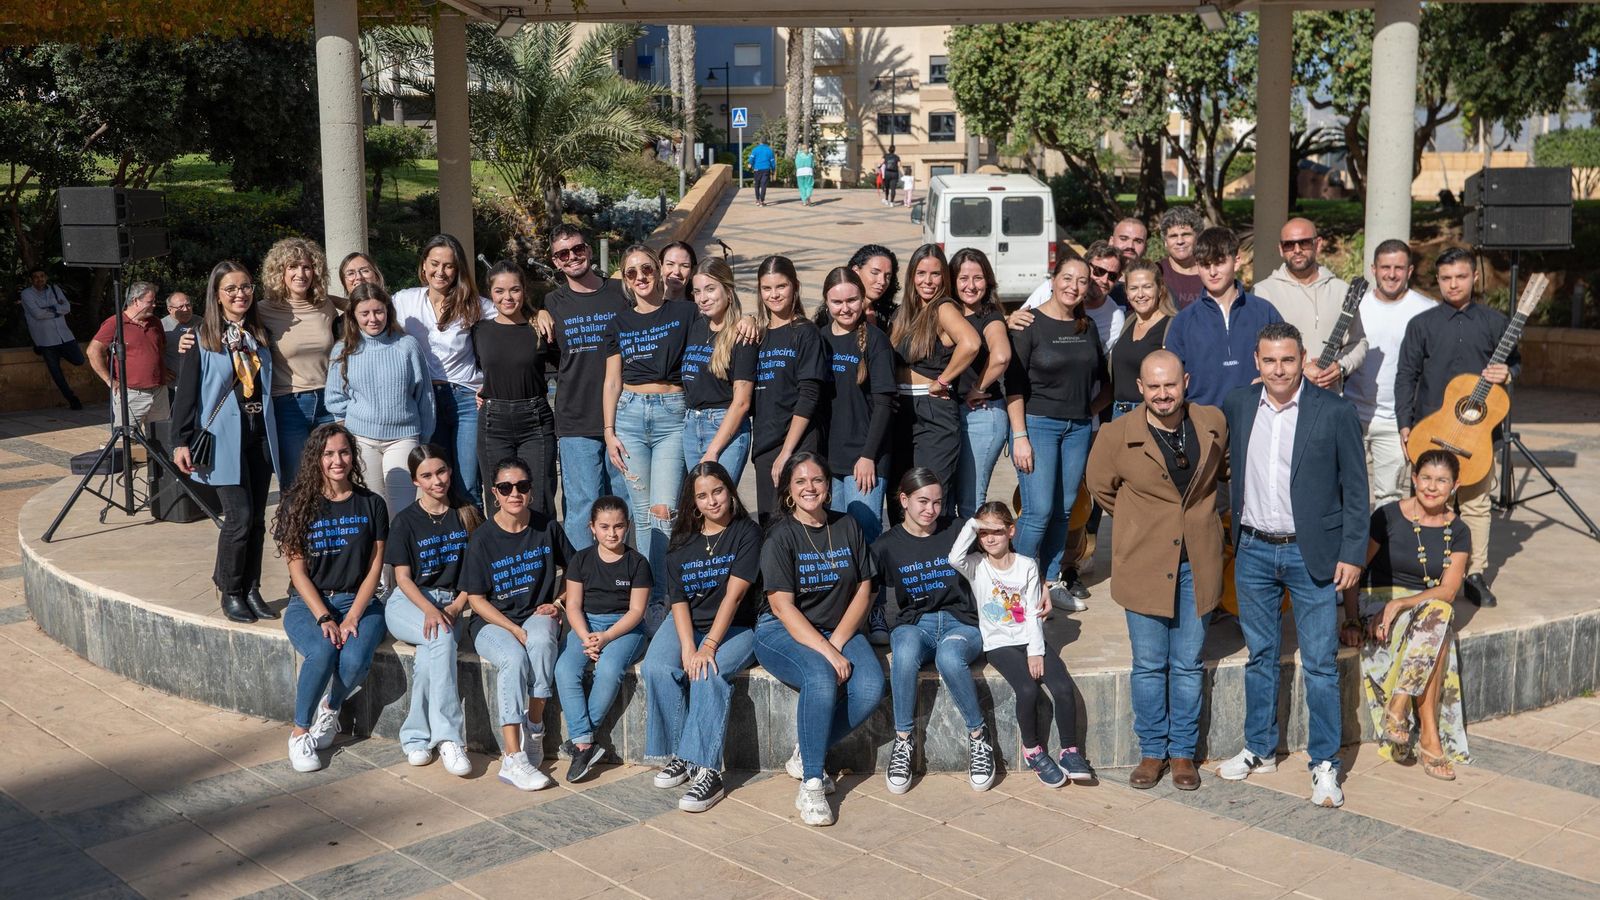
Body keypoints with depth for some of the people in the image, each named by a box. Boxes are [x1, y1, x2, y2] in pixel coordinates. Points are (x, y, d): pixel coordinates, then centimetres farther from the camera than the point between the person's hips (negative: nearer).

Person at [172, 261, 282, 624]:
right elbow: (186, 392, -5)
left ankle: (251, 589, 17)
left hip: (259, 437, 5)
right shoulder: (202, 338, -4)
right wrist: (181, 441, -10)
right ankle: (230, 592, 8)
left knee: (257, 519, 6)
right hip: (223, 439, -5)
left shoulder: (260, 335, 11)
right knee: (239, 517, -8)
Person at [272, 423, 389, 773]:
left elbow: (375, 568, 2)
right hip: (309, 603, -1)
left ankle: (329, 713, 3)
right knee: (322, 652, -34)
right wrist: (324, 619, -16)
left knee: (354, 659, -30)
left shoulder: (371, 505, 5)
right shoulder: (298, 504, 0)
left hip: (359, 601, 1)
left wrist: (353, 616, -12)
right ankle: (300, 732, -12)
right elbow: (298, 570, -3)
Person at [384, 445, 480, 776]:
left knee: (428, 654, -32)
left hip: (451, 603, 2)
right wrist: (430, 611, -21)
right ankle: (449, 737, -36)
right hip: (408, 602, -2)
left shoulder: (468, 515, 7)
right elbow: (403, 577, -4)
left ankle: (416, 735, -21)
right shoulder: (406, 521, 1)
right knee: (442, 638, -35)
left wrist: (456, 606, -11)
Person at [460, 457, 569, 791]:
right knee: (514, 658, -34)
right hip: (492, 622, -2)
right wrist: (515, 631, -16)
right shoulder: (483, 538, -7)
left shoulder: (547, 527, 1)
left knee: (542, 641, -35)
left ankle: (534, 729, -22)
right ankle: (513, 758, -34)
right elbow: (476, 599, -6)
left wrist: (559, 603, 0)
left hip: (537, 615, 2)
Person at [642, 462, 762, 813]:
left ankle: (707, 770, -33)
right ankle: (679, 756, -13)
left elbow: (733, 595, -15)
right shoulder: (682, 542, 9)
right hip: (687, 625, 4)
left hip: (735, 627, -4)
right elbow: (679, 601, 0)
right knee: (656, 668, -25)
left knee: (709, 673, -34)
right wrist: (688, 648, -17)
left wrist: (709, 646, -24)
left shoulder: (747, 533, -5)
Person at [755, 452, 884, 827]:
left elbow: (863, 592, 5)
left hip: (839, 629, 5)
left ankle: (806, 753, -3)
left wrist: (837, 642, -10)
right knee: (821, 680, -35)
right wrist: (826, 653, -22)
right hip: (782, 632, -4)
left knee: (870, 689, -24)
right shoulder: (780, 536, -7)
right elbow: (783, 606, -13)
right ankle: (810, 784, -23)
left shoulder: (848, 527, 7)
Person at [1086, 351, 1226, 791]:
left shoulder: (1213, 423, -2)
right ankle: (1152, 751, 20)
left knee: (1188, 665, 9)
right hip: (1144, 564, -1)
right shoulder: (1117, 436, -9)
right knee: (1149, 665, 6)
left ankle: (1183, 752, 22)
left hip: (1197, 562, 2)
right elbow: (1101, 487, 9)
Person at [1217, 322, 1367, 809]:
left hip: (1311, 553, -3)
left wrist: (1352, 553, -8)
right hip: (1253, 550, 4)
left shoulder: (1335, 411, -8)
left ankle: (1325, 763, 13)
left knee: (1320, 663, 1)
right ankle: (1259, 749, 28)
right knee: (1260, 655, 14)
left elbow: (1355, 488, -4)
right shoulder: (1237, 405, 3)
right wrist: (1232, 537, 10)